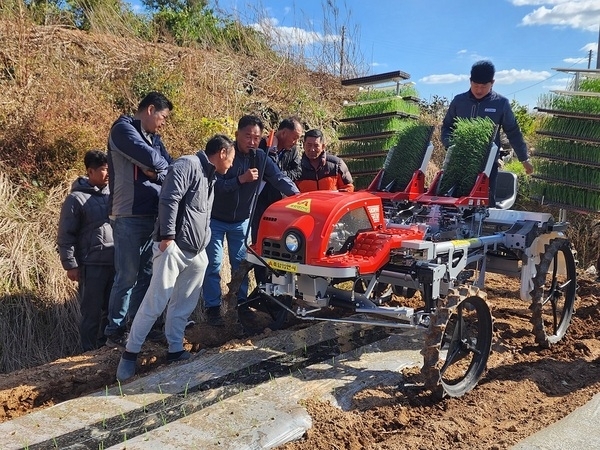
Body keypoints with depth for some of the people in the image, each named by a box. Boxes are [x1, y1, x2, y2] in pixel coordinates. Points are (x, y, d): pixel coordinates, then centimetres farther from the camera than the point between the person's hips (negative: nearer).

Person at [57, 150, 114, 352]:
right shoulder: (76, 198, -6)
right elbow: (65, 236, -6)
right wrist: (71, 265, -9)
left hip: (116, 262, 5)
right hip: (92, 265, -5)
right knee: (92, 313, 3)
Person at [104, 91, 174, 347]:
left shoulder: (153, 138, 19)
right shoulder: (123, 129, -7)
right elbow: (152, 160, -20)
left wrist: (158, 173, -12)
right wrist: (163, 168, 1)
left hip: (152, 215, 8)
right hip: (129, 216, -8)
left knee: (146, 275, 13)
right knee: (128, 276, -3)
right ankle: (115, 332, 9)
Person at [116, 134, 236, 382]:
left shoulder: (209, 177, 23)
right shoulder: (187, 165, -6)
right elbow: (169, 200, -17)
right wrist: (167, 236, -22)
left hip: (197, 253, 9)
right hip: (174, 247, -9)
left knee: (184, 305, 11)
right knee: (155, 303, -8)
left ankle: (175, 350, 20)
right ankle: (130, 353, 2)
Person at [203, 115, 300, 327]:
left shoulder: (260, 157, -7)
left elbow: (280, 178, -10)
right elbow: (214, 186, -25)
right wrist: (240, 179, -33)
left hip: (241, 221, 4)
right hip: (215, 219, -4)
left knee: (240, 263, 12)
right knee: (213, 264, 0)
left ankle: (242, 302, 25)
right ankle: (212, 307, 7)